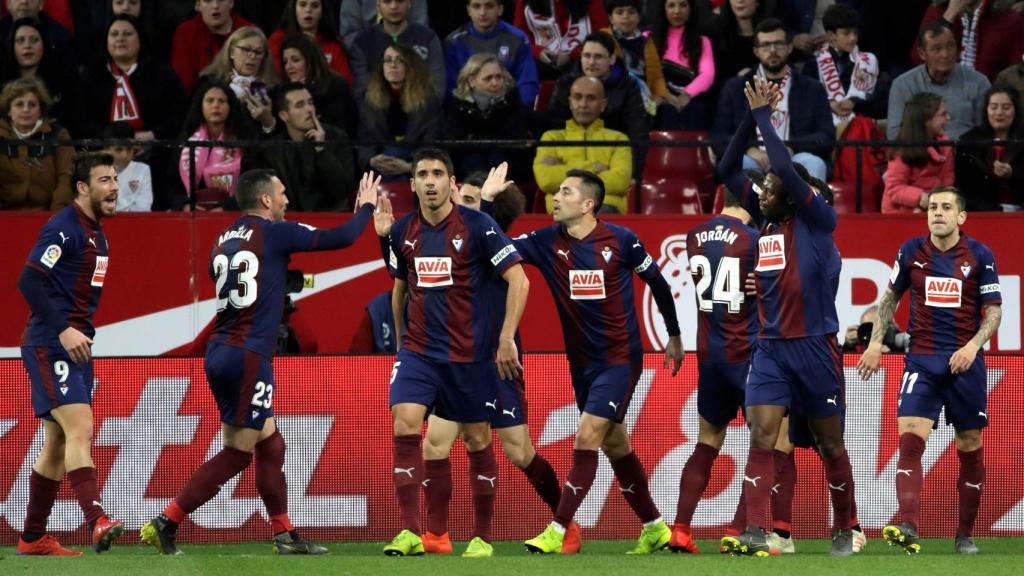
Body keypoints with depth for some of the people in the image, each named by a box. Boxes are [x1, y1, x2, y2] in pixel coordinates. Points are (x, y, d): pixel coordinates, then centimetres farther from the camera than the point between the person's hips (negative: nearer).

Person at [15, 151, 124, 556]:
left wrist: (82, 334, 16)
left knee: (58, 444, 10)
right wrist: (64, 330, -24)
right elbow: (29, 282, -20)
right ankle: (96, 522, -32)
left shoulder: (96, 233, 16)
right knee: (80, 430, -21)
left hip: (73, 346, 10)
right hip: (50, 347, -10)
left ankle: (33, 538, 16)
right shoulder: (64, 228, -13)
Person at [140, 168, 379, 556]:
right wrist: (366, 207, 15)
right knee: (238, 452, -3)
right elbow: (342, 238, -4)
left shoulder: (225, 240, 13)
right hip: (248, 356, -8)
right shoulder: (274, 233, -7)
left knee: (270, 445, 15)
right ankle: (165, 523, -7)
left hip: (220, 351, 8)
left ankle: (284, 535, 18)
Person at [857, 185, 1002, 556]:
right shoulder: (911, 252, 3)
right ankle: (909, 528, -28)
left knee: (970, 448, 6)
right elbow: (891, 297, 17)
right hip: (921, 359, 0)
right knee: (910, 440, -17)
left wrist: (973, 345, -15)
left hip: (965, 362, 0)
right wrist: (876, 342, 9)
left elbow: (994, 310, 0)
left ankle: (965, 535, 18)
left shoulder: (980, 256, -2)